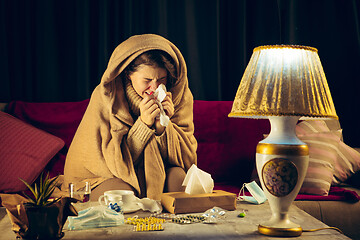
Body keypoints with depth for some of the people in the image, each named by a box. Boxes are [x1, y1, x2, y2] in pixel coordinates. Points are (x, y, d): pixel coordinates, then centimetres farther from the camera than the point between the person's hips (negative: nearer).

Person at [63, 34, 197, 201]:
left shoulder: (181, 95, -8)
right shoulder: (105, 97, -17)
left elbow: (187, 159, -9)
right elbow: (112, 162, -16)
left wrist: (164, 125, -26)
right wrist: (143, 124, -28)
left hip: (155, 177, 3)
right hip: (105, 178, -2)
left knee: (178, 175, -27)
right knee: (123, 193, -34)